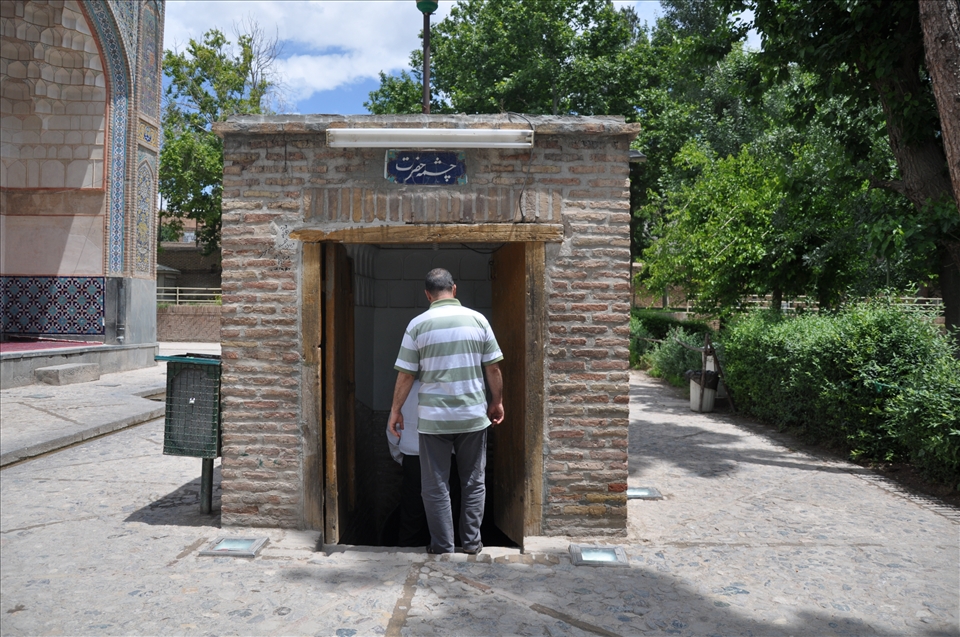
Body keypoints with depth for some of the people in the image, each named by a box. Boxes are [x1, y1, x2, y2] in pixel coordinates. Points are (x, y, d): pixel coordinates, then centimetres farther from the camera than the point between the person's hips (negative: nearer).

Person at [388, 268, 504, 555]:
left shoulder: (418, 324, -5)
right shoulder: (477, 319, -1)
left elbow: (406, 375, -3)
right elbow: (493, 368, 2)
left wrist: (396, 411, 8)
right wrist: (497, 402, 15)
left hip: (433, 418, -1)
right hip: (473, 416, 2)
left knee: (436, 485, 10)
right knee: (474, 481, 15)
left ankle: (442, 545, 17)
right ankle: (471, 541, 21)